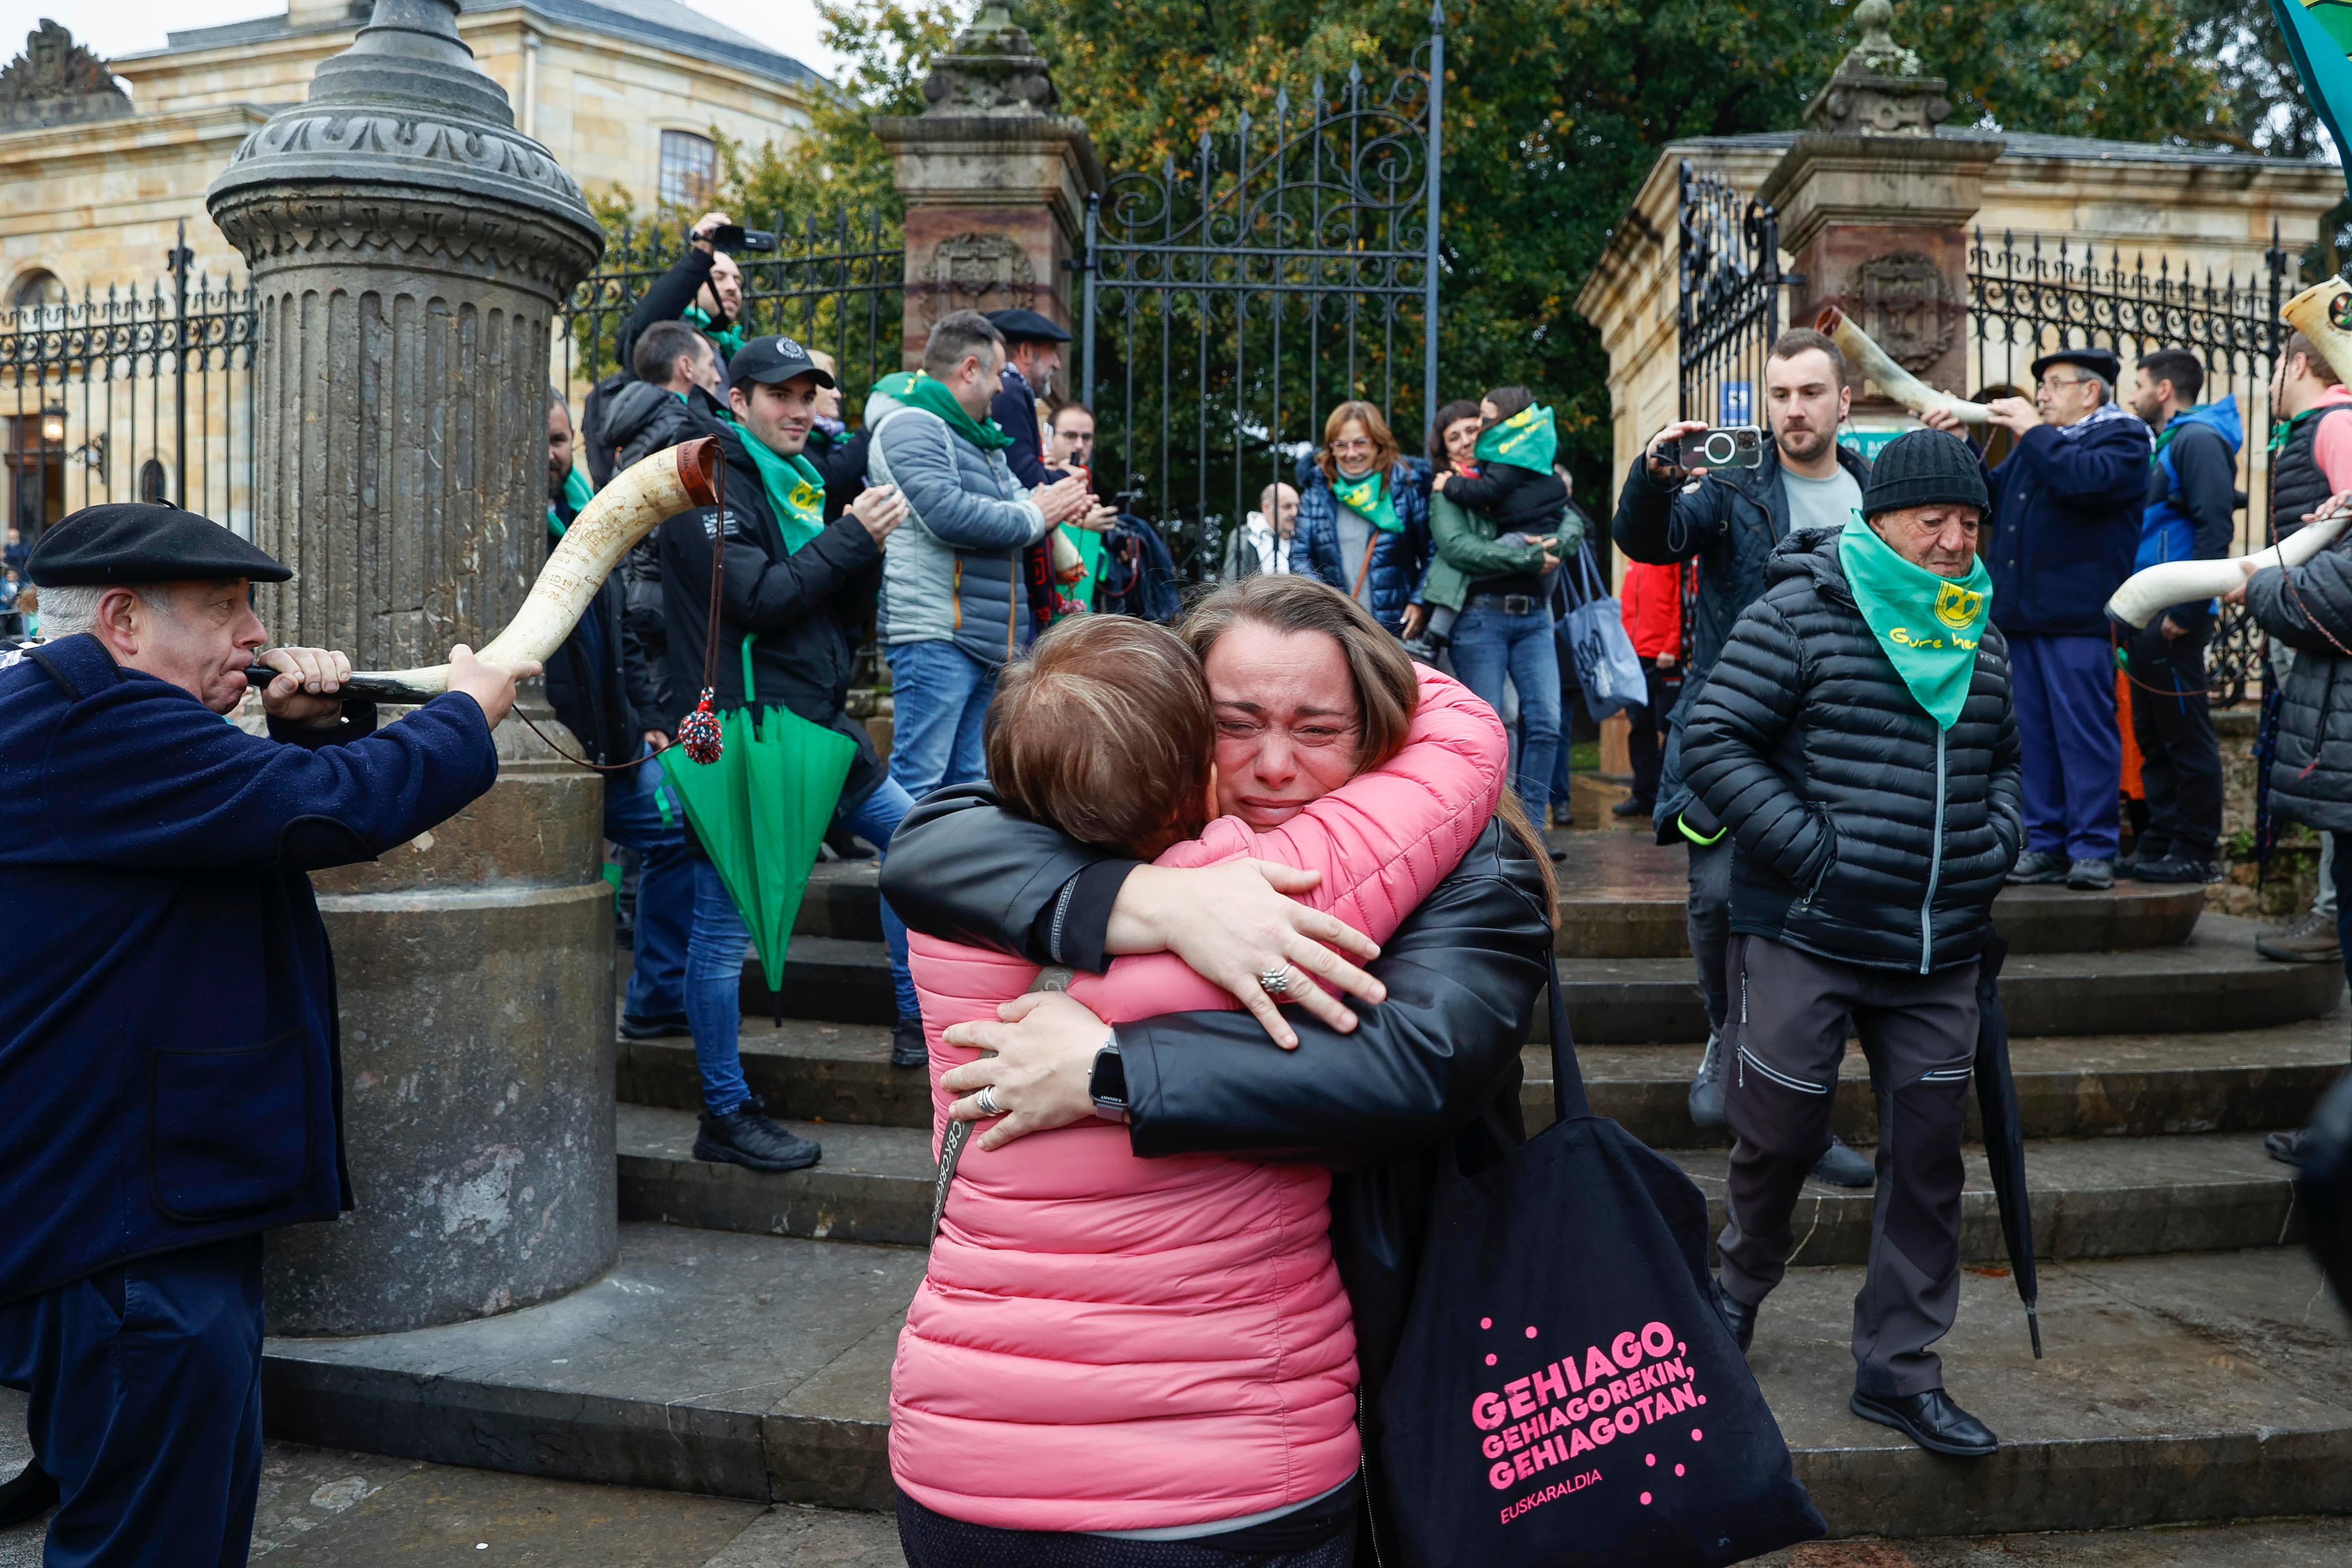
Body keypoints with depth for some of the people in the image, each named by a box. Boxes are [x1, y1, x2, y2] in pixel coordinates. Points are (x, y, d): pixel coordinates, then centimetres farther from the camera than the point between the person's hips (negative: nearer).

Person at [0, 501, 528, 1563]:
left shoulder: (98, 723, 17)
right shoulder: (90, 723, -19)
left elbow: (270, 819, 24)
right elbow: (333, 812, -27)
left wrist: (310, 728, 5)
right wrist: (467, 712, -11)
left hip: (162, 1214, 11)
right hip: (129, 1238, -11)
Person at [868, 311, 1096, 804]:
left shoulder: (980, 437, 24)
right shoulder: (910, 426, -9)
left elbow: (1017, 497, 23)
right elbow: (948, 514, -21)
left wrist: (1057, 500, -1)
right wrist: (1034, 516, -9)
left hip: (985, 641, 10)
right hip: (934, 635, -10)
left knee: (968, 782, 12)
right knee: (917, 786, -9)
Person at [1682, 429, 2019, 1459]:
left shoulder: (1979, 632, 12)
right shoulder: (1800, 613, -7)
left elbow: (2002, 756, 26)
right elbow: (1713, 740, -12)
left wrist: (1997, 841, 7)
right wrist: (1810, 845, -18)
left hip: (1937, 950, 6)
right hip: (1806, 937, -5)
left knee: (1929, 1153, 8)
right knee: (1781, 1133, 5)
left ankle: (1897, 1367, 23)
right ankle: (1742, 1287, 36)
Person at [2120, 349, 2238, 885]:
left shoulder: (2197, 439, -10)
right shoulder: (2169, 444, 20)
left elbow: (2215, 528, -19)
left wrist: (2185, 611, -21)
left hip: (2172, 620, -10)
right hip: (2149, 619, 10)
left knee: (2186, 737, -4)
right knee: (2154, 735, 13)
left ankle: (2196, 853, 2)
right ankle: (2161, 842, 20)